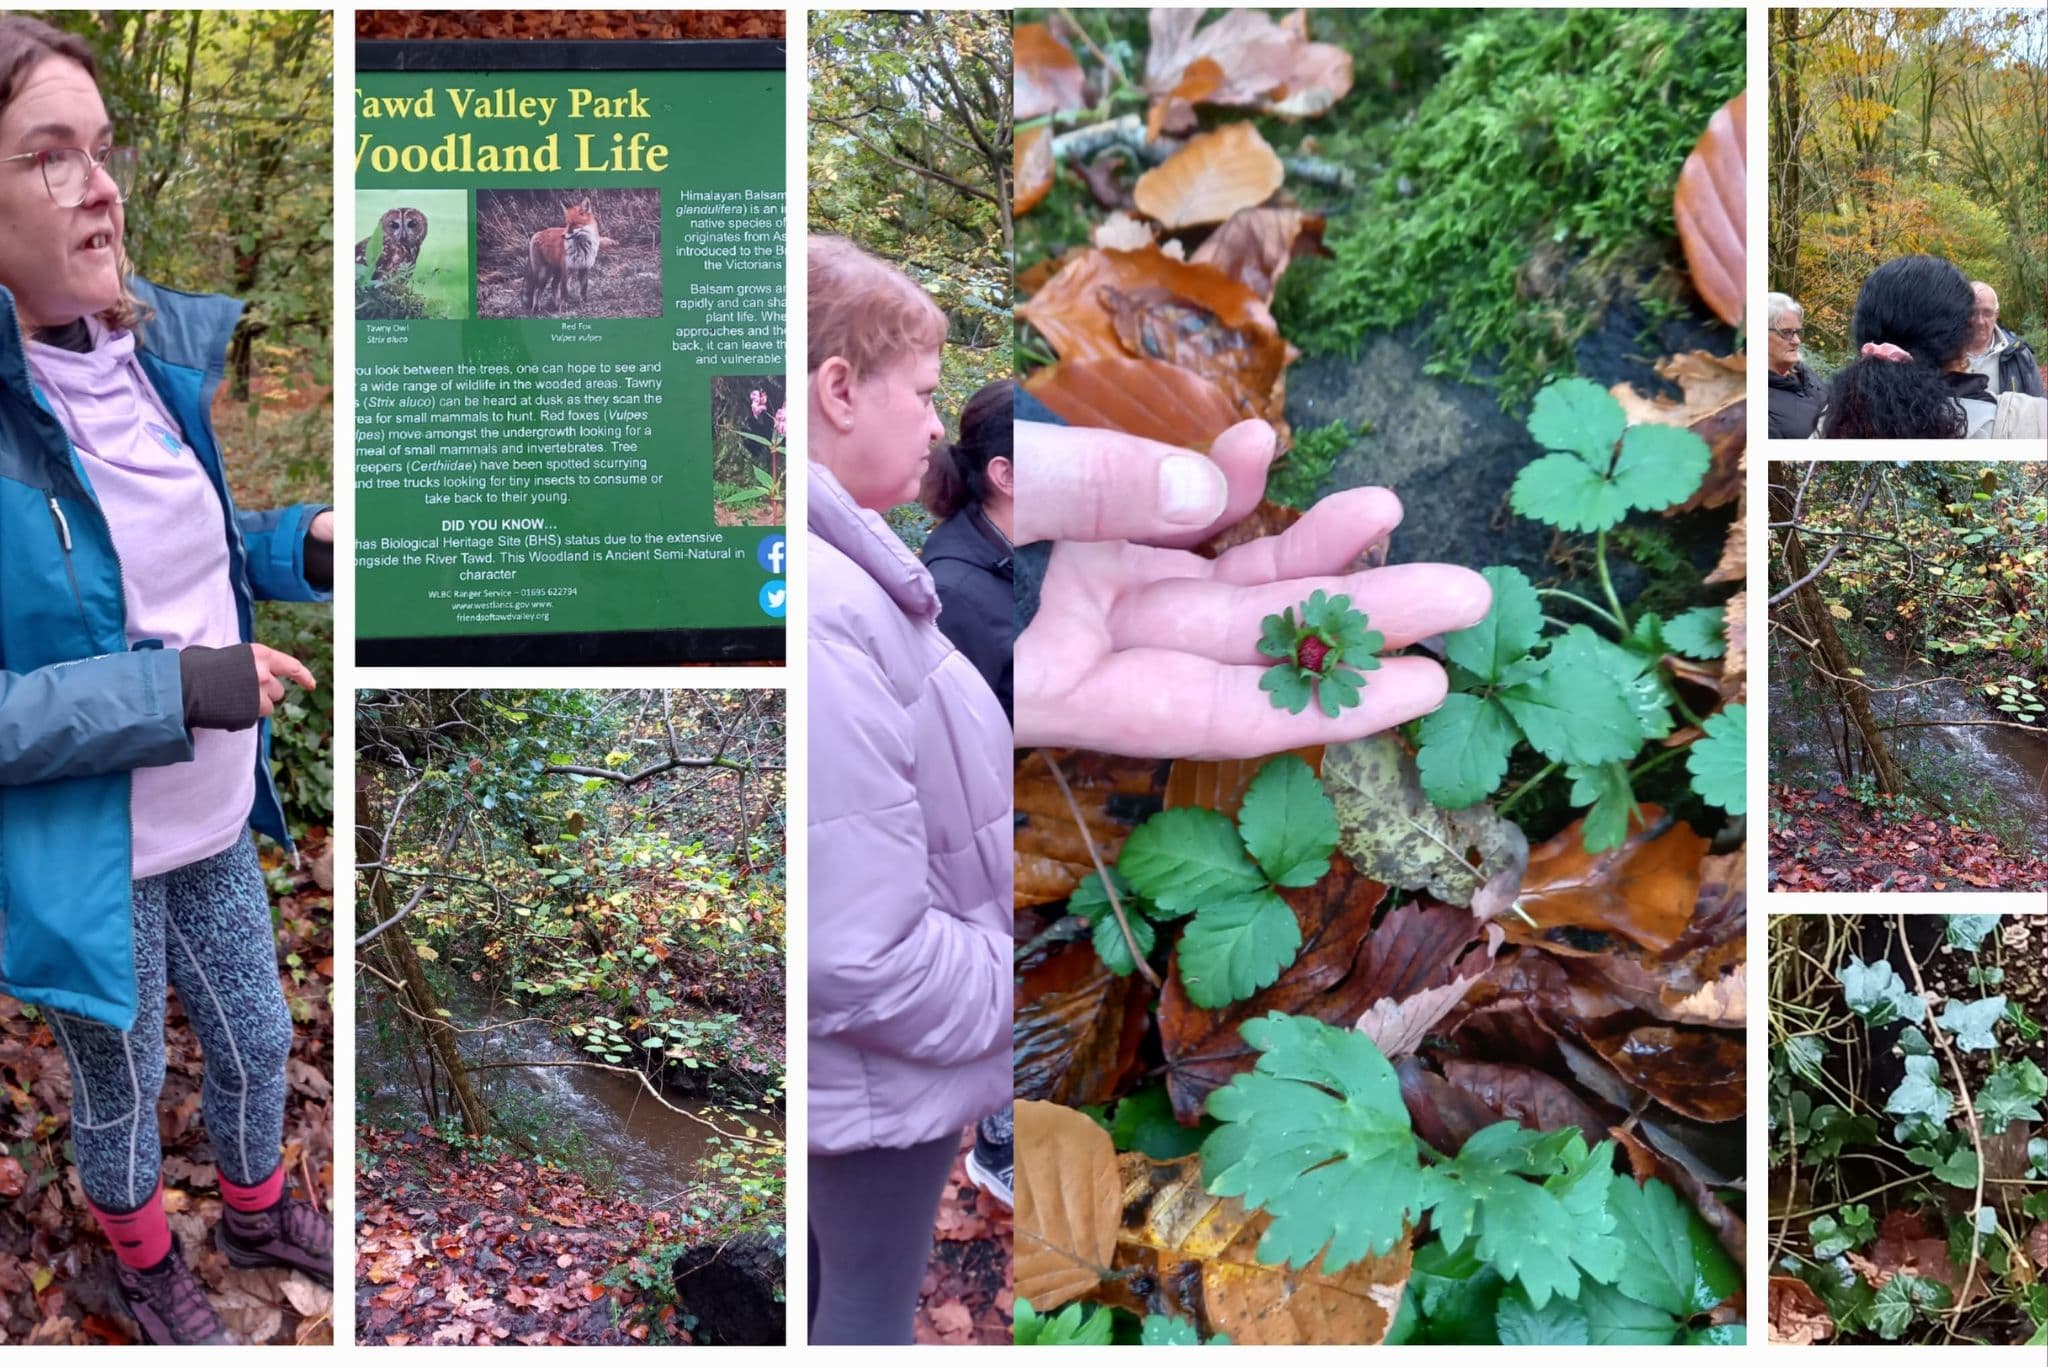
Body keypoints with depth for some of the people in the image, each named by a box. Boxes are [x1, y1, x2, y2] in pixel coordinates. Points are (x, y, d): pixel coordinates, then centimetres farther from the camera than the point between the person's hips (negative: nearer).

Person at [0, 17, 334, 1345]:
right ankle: (147, 1268, 49)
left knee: (258, 1042, 26)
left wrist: (300, 543, -8)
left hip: (214, 820, 6)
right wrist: (179, 688, -31)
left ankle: (259, 1210, 55)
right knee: (119, 1088, 20)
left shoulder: (159, 353, -6)